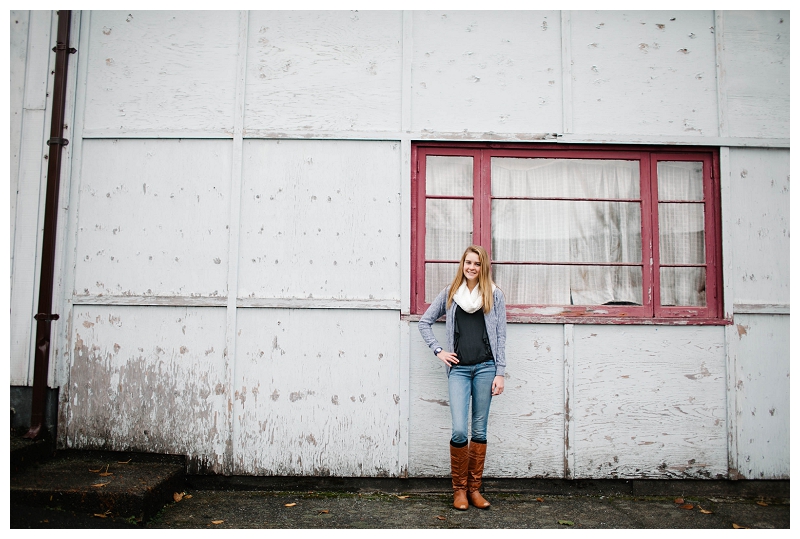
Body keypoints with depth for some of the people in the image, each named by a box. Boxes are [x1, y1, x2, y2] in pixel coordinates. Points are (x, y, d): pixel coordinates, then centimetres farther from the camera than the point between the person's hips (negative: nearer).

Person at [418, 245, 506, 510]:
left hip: (485, 368, 0)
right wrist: (438, 351, 5)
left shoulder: (494, 295, 7)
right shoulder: (450, 293, 10)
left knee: (480, 430, 7)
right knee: (459, 431, -9)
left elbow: (500, 336, 5)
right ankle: (459, 488, 10)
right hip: (458, 368, 0)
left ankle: (474, 488, 20)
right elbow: (424, 322, 16)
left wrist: (500, 373, -1)